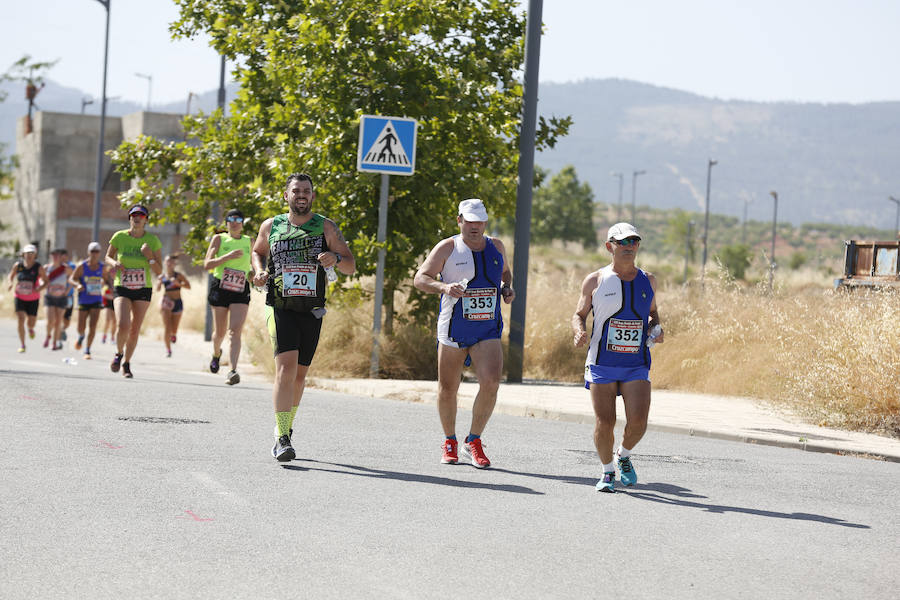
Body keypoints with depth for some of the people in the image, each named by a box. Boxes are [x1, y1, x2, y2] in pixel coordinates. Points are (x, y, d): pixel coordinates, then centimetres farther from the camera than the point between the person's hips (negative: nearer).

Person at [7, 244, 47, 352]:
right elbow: (11, 275, 11)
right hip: (20, 297, 0)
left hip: (33, 299, 0)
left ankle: (30, 328, 44)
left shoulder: (39, 267, -11)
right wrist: (11, 283, -11)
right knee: (20, 320, -15)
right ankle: (22, 345, -6)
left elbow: (46, 282, -4)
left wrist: (39, 288, -23)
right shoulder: (18, 265, -6)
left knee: (31, 323, 5)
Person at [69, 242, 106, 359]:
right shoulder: (82, 266, -5)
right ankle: (81, 336, 38)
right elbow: (71, 279, -5)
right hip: (84, 300, -1)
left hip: (96, 300, 1)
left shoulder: (102, 267, 4)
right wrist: (77, 285, -25)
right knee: (81, 327, 1)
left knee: (92, 326, -11)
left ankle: (87, 350, -2)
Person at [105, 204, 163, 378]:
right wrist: (114, 263, -12)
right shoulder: (119, 237, -5)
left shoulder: (152, 240, -4)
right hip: (122, 290, -1)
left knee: (135, 330, 2)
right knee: (123, 326, -20)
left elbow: (159, 272, -2)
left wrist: (150, 257, -20)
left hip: (143, 291, 1)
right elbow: (108, 258, 11)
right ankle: (119, 353, 10)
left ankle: (126, 363, 24)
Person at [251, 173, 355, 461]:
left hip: (312, 310, 2)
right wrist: (259, 271, 4)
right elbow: (258, 251, 25)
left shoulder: (326, 227, 4)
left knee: (299, 374, 9)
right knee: (286, 367, -18)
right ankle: (282, 438, -20)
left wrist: (336, 258, -20)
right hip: (280, 308, -2)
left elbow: (351, 266, 2)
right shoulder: (270, 226, 6)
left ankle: (284, 430, 30)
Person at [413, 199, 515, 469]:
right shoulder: (447, 248, -2)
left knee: (491, 383, -17)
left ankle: (474, 442, 0)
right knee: (447, 390, 6)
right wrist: (444, 287, -23)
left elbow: (505, 272, 28)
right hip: (453, 332, -2)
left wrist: (507, 288, 6)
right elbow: (420, 278, -5)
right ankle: (450, 442, 29)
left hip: (488, 332, 2)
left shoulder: (496, 247, 9)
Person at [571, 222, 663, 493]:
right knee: (605, 423, -5)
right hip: (602, 364, -1)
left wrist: (655, 328, 2)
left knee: (638, 422, -12)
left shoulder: (648, 280, 9)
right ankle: (608, 471, 19)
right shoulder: (595, 281, 2)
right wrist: (579, 333, -12)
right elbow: (579, 314, 9)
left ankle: (624, 455, 19)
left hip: (637, 366, 2)